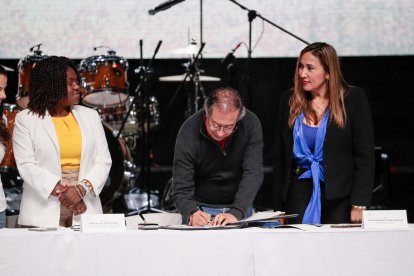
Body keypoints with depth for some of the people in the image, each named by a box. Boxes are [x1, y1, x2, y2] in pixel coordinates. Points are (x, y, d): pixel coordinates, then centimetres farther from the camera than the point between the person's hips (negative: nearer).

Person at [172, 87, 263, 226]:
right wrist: (191, 214, -38)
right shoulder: (189, 131, -18)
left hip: (239, 207, 1)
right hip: (201, 209, -1)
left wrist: (236, 213, -33)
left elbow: (253, 174, -19)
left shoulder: (251, 124, -15)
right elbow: (181, 190, -17)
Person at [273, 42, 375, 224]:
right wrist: (278, 208, 6)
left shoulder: (354, 99, -3)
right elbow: (280, 159, 10)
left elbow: (365, 157, -4)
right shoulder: (289, 100, 6)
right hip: (299, 193, 2)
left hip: (339, 197, -2)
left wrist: (359, 206, -11)